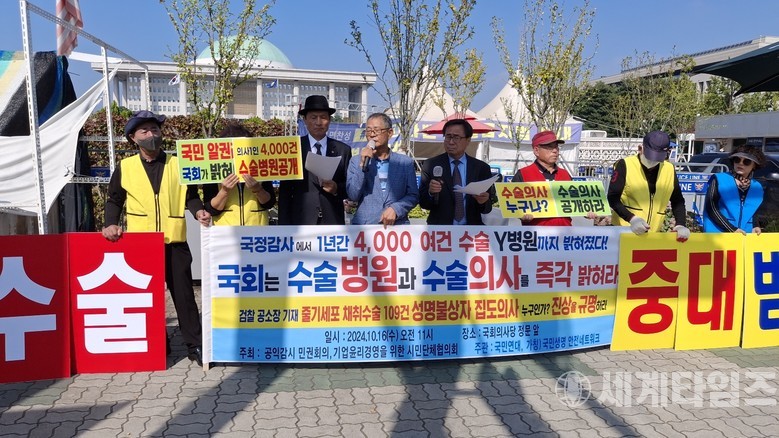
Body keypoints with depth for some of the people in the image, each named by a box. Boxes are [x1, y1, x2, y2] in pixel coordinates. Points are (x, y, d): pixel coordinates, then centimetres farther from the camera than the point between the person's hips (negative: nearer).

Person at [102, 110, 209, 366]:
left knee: (184, 295, 2)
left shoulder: (178, 164, 6)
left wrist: (199, 211, -11)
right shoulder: (125, 167, 6)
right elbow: (114, 200, 12)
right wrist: (111, 224, -3)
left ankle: (195, 346, 9)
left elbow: (190, 196, 8)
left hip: (174, 242, -1)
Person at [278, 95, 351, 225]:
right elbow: (285, 190, 4)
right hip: (301, 220, -1)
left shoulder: (343, 150, 9)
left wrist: (337, 189, -12)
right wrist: (284, 227, -2)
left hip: (333, 220, 1)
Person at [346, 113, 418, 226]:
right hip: (364, 225, 0)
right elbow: (353, 196, 0)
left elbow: (413, 195, 6)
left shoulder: (405, 162, 8)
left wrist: (395, 209, -10)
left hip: (397, 225, 0)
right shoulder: (356, 161, 9)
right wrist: (362, 165, -7)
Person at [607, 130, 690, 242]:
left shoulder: (669, 170, 5)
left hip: (653, 233, 4)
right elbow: (613, 198, -11)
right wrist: (632, 219, -24)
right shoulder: (625, 165, -9)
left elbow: (677, 201, 13)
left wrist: (681, 224, -3)